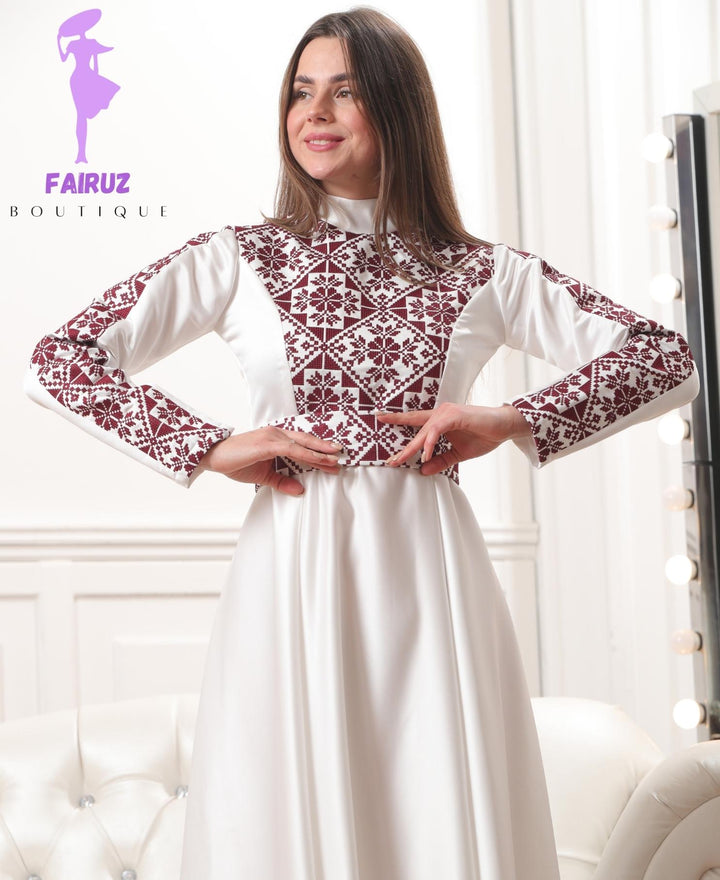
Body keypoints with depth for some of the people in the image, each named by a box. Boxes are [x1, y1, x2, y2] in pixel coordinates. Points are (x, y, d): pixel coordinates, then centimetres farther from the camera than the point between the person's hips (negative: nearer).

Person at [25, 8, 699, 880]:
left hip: (427, 576, 1)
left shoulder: (483, 275, 9)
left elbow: (669, 360, 6)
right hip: (291, 575, 0)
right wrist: (210, 449, -5)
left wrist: (513, 422, -5)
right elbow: (57, 364, 2)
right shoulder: (236, 261, 7)